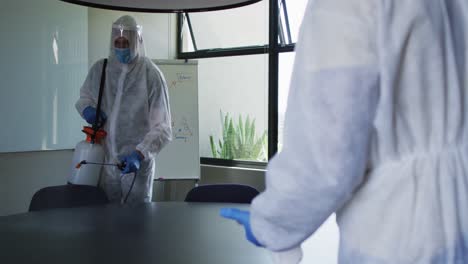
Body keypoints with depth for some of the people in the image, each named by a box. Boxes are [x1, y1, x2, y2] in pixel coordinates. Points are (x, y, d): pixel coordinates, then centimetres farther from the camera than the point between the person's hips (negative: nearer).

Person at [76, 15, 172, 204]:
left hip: (138, 163, -3)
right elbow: (84, 95, 20)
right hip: (105, 160, 4)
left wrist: (140, 154, -29)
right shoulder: (99, 69, -1)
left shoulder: (151, 75, -14)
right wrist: (87, 108, -4)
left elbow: (162, 128, -15)